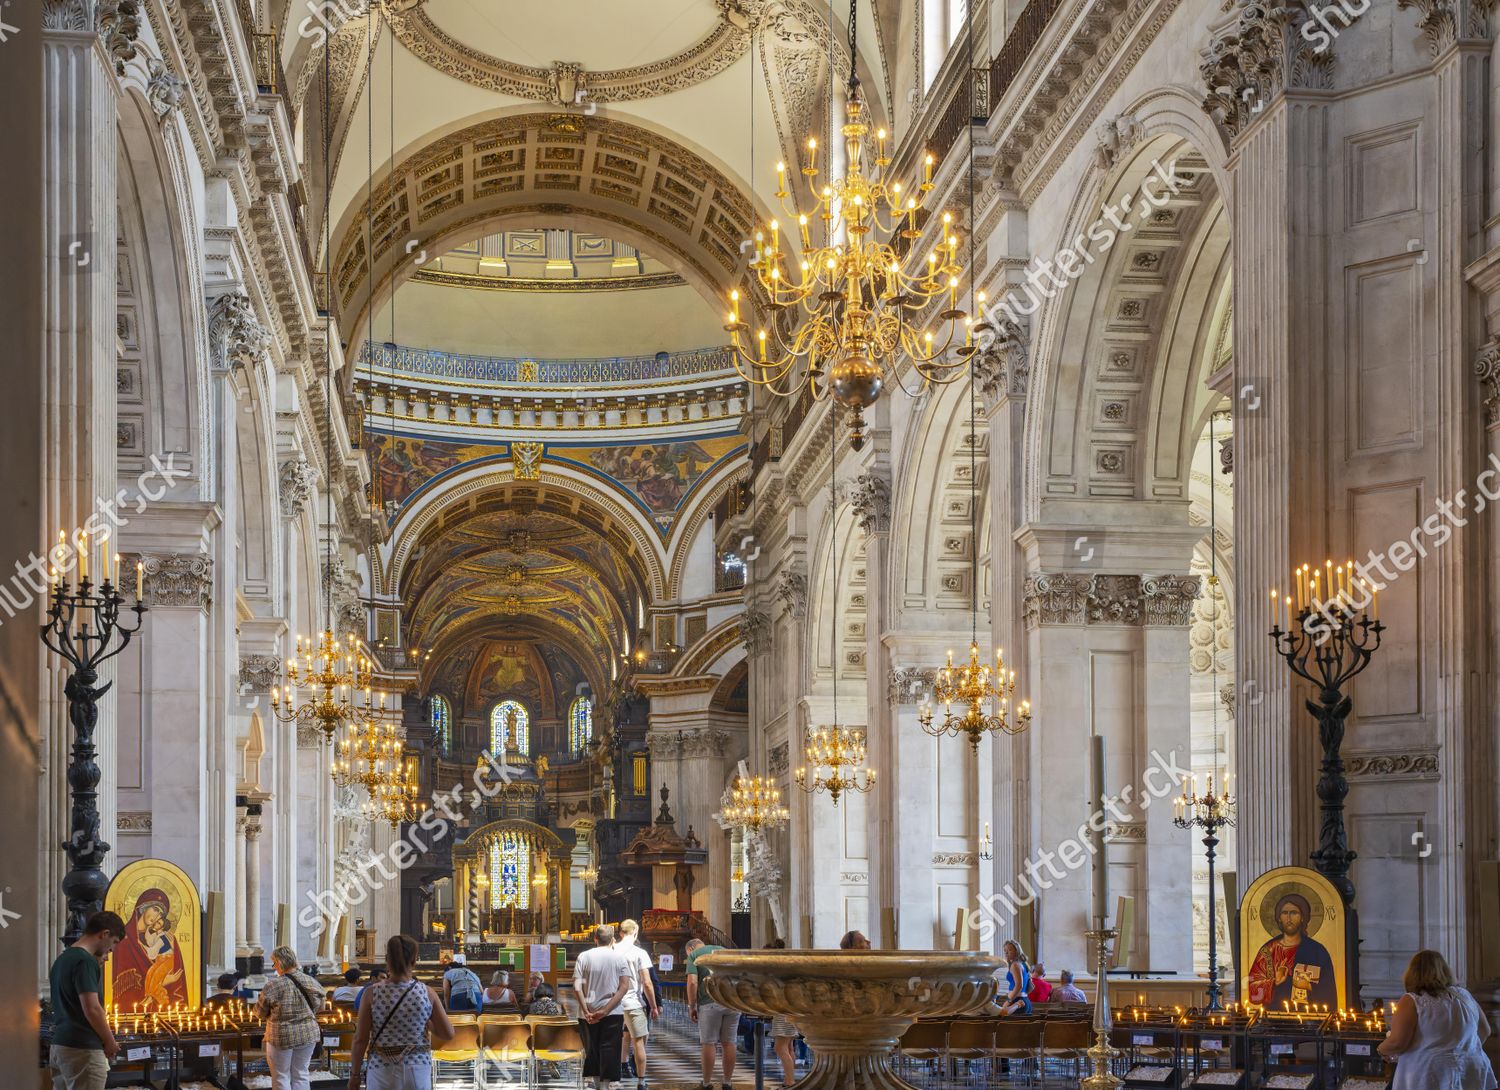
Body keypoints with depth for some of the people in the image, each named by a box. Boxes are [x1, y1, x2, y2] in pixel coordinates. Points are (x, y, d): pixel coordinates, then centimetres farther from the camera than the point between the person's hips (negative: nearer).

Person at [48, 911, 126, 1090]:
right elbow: (92, 1009, -19)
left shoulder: (62, 959, 15)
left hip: (58, 1046, 9)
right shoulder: (85, 961, -15)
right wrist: (110, 1042, -7)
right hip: (83, 1050, -9)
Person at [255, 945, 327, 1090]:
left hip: (282, 1035, -5)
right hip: (308, 1034, 5)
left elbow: (260, 1011, -7)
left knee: (281, 1077, 6)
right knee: (300, 1075, 13)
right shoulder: (311, 982, -2)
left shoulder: (274, 985, -16)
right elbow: (319, 1006, 9)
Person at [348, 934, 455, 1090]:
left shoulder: (372, 993, -8)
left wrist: (354, 1075, 4)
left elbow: (360, 1040, -6)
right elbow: (448, 1034, -1)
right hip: (417, 1069, 1)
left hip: (382, 1067, -1)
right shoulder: (428, 993, -5)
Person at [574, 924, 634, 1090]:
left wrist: (586, 1011, -9)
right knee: (610, 1052, -1)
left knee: (592, 1051, 12)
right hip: (613, 1014, -1)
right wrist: (606, 1010, -11)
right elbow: (625, 986, -8)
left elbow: (577, 987, -6)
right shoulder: (618, 957, 0)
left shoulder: (584, 957, 2)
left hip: (589, 1015, 1)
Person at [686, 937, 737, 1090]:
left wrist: (691, 1006, 0)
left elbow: (692, 982, -6)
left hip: (710, 1002, -4)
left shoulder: (693, 954, 6)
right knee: (728, 1043, 8)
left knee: (708, 1043, 3)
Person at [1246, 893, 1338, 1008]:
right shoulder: (1268, 950, 8)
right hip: (1274, 1013, 1)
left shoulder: (1317, 951, 5)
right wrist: (1274, 982, -11)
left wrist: (1309, 987, -10)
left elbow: (1328, 993, 5)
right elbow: (1253, 989, 4)